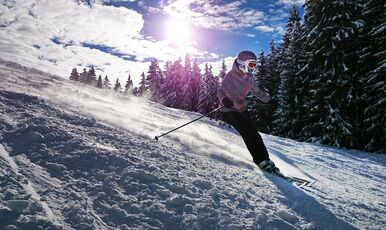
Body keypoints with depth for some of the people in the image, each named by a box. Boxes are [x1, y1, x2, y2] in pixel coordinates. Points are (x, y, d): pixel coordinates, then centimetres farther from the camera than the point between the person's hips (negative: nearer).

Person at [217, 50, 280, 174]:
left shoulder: (249, 78, 8)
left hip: (241, 110, 7)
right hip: (229, 110, -7)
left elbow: (257, 91, 23)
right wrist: (225, 100, -37)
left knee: (253, 132, -1)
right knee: (248, 133, -16)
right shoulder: (231, 75, -13)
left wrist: (270, 100, 20)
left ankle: (265, 160, 6)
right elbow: (220, 91, -17)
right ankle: (262, 161, -12)